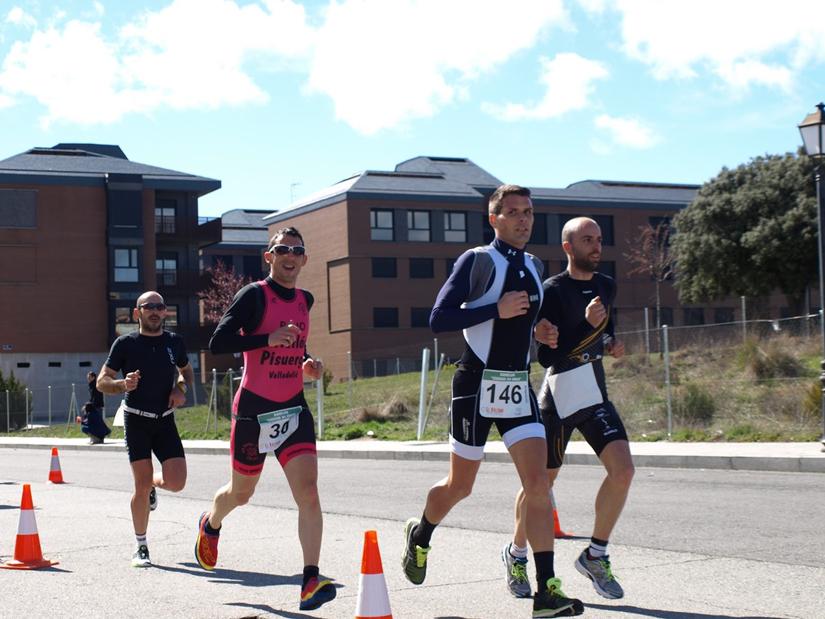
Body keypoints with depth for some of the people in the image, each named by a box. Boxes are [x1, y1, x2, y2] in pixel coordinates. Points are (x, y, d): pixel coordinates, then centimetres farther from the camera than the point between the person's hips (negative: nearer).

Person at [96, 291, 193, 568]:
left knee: (176, 482, -9)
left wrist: (181, 388, 2)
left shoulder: (174, 342, 6)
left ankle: (153, 483, 29)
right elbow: (101, 381, -1)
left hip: (165, 419, 3)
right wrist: (123, 384, -23)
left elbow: (187, 371, 24)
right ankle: (141, 547, 9)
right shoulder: (126, 343, -3)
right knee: (142, 486, -8)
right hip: (136, 420, -3)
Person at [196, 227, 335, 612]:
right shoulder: (254, 295, -11)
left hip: (293, 408, 4)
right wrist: (268, 339, -27)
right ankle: (210, 525, 50)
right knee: (241, 493, 16)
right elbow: (217, 343, -19)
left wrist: (307, 364, 7)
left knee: (308, 491, -14)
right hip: (253, 409, -4)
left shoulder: (304, 300, 9)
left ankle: (311, 580, -16)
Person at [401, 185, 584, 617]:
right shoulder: (477, 260, -9)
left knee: (537, 481, -8)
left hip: (518, 386, 5)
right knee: (460, 486, 8)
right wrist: (497, 310, -22)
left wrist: (539, 333, 7)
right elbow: (438, 319, -15)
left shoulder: (533, 266, 13)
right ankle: (419, 536, 40)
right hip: (477, 384, -5)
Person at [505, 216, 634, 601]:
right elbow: (546, 356, -18)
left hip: (596, 394, 5)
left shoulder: (606, 286, 10)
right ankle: (517, 553, 28)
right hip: (558, 396, -5)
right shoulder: (552, 291, -11)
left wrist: (611, 345, 9)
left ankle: (595, 556, 3)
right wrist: (586, 325, -26)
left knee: (623, 471, -12)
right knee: (541, 481, 4)